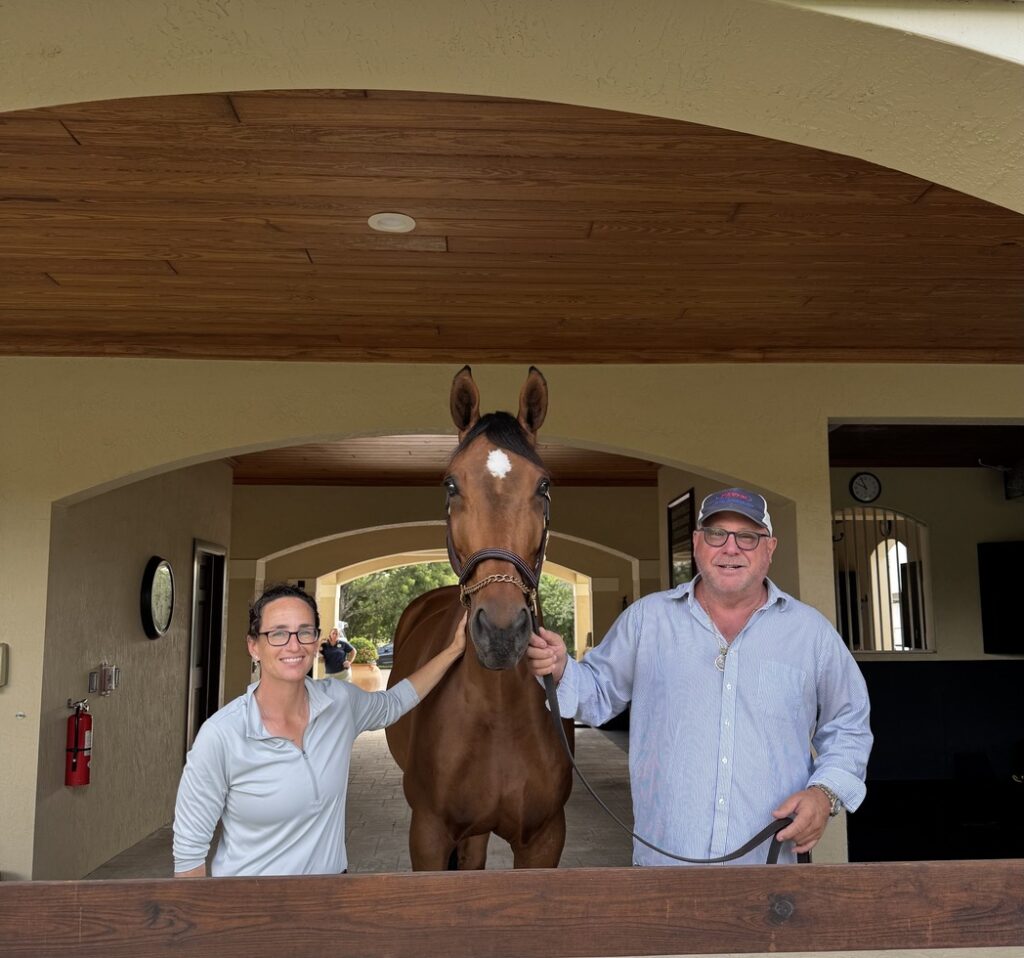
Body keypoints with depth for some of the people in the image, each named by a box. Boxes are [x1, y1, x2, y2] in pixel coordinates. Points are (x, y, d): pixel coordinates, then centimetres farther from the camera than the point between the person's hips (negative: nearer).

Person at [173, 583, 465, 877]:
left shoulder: (340, 701, -10)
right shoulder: (220, 734, -25)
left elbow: (394, 703, 10)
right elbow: (189, 847, -17)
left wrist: (454, 650, 6)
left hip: (331, 870, 5)